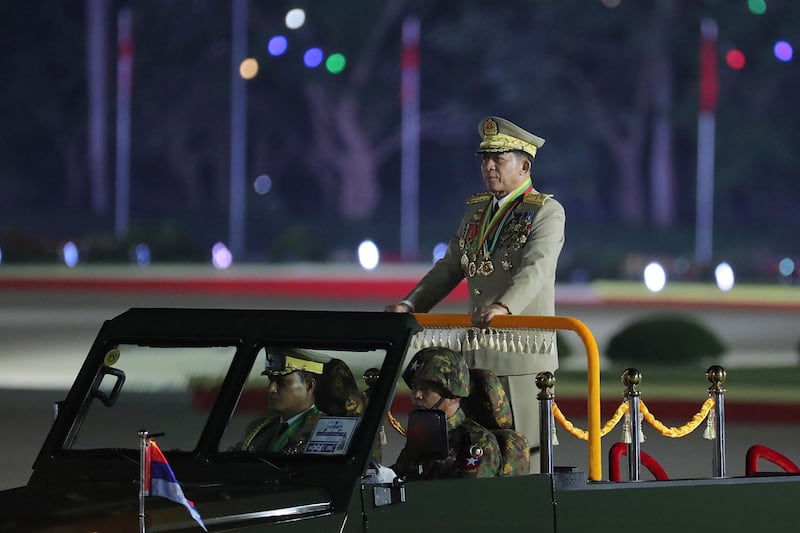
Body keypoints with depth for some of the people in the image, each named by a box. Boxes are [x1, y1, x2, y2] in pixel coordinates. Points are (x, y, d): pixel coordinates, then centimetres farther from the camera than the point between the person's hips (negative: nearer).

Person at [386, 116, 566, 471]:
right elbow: (450, 267, 21)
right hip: (480, 354, 7)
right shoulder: (476, 210, 17)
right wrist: (410, 305, 7)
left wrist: (503, 307, -39)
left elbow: (537, 268, -22)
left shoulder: (546, 211, -6)